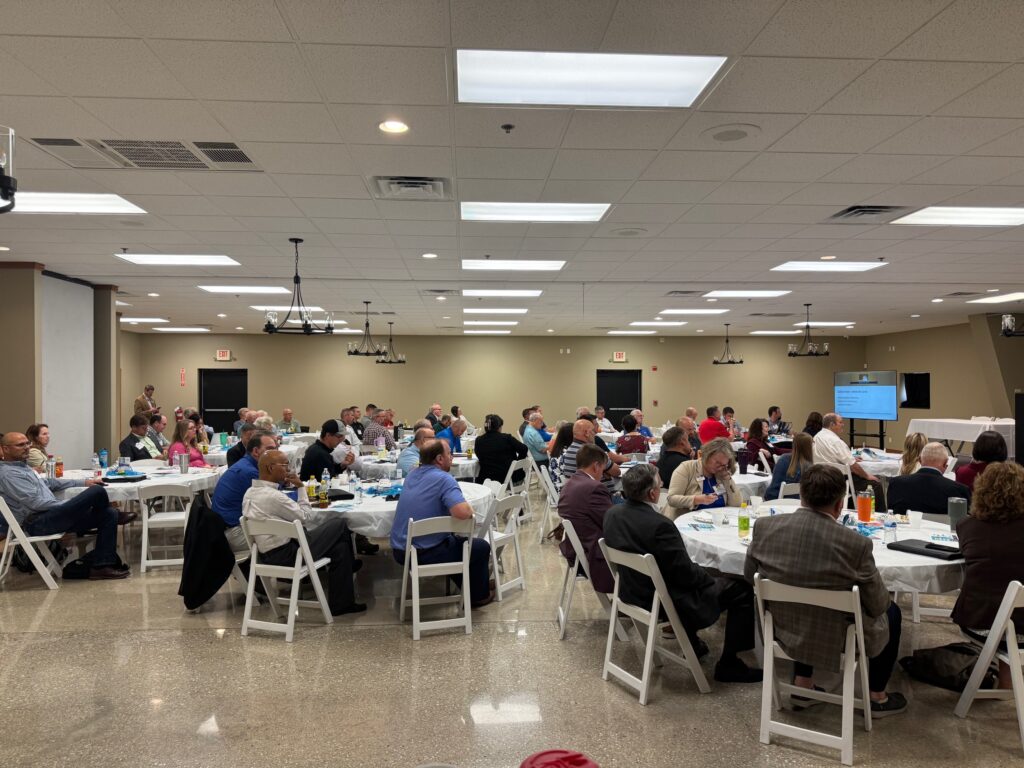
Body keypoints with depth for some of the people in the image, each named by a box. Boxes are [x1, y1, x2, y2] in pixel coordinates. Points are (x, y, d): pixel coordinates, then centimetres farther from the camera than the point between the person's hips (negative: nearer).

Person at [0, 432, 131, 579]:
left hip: (50, 516, 10)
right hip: (38, 523, -10)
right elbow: (36, 503, -19)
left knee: (109, 514, -4)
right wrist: (70, 505, -11)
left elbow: (48, 482, 26)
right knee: (97, 491, -22)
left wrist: (83, 482, 18)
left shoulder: (22, 466, 19)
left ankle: (101, 565, -7)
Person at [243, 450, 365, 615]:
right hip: (286, 554, -10)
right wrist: (300, 487, -4)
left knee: (339, 546, 14)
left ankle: (340, 604, 21)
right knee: (339, 523, -3)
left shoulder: (250, 492, 6)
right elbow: (305, 516, -12)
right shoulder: (272, 496, -24)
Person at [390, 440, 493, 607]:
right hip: (424, 554, -8)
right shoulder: (443, 479, -19)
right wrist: (469, 508, -9)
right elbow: (463, 513, -32)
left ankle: (465, 586, 44)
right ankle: (478, 596, 29)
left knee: (455, 537, 33)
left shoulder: (413, 474, 6)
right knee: (481, 547, 12)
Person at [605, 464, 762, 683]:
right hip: (665, 603, -8)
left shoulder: (612, 513, -6)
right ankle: (728, 664, 13)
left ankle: (691, 645, 40)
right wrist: (711, 579, 1)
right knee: (742, 590, 4)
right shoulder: (659, 525, -31)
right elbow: (686, 573, -21)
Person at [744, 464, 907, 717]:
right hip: (836, 639, -3)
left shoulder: (765, 526, -16)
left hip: (782, 631, 3)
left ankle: (801, 684, 36)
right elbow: (877, 604, -12)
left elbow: (749, 576, 0)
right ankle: (876, 696, 36)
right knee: (891, 611, 25)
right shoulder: (855, 544, -26)